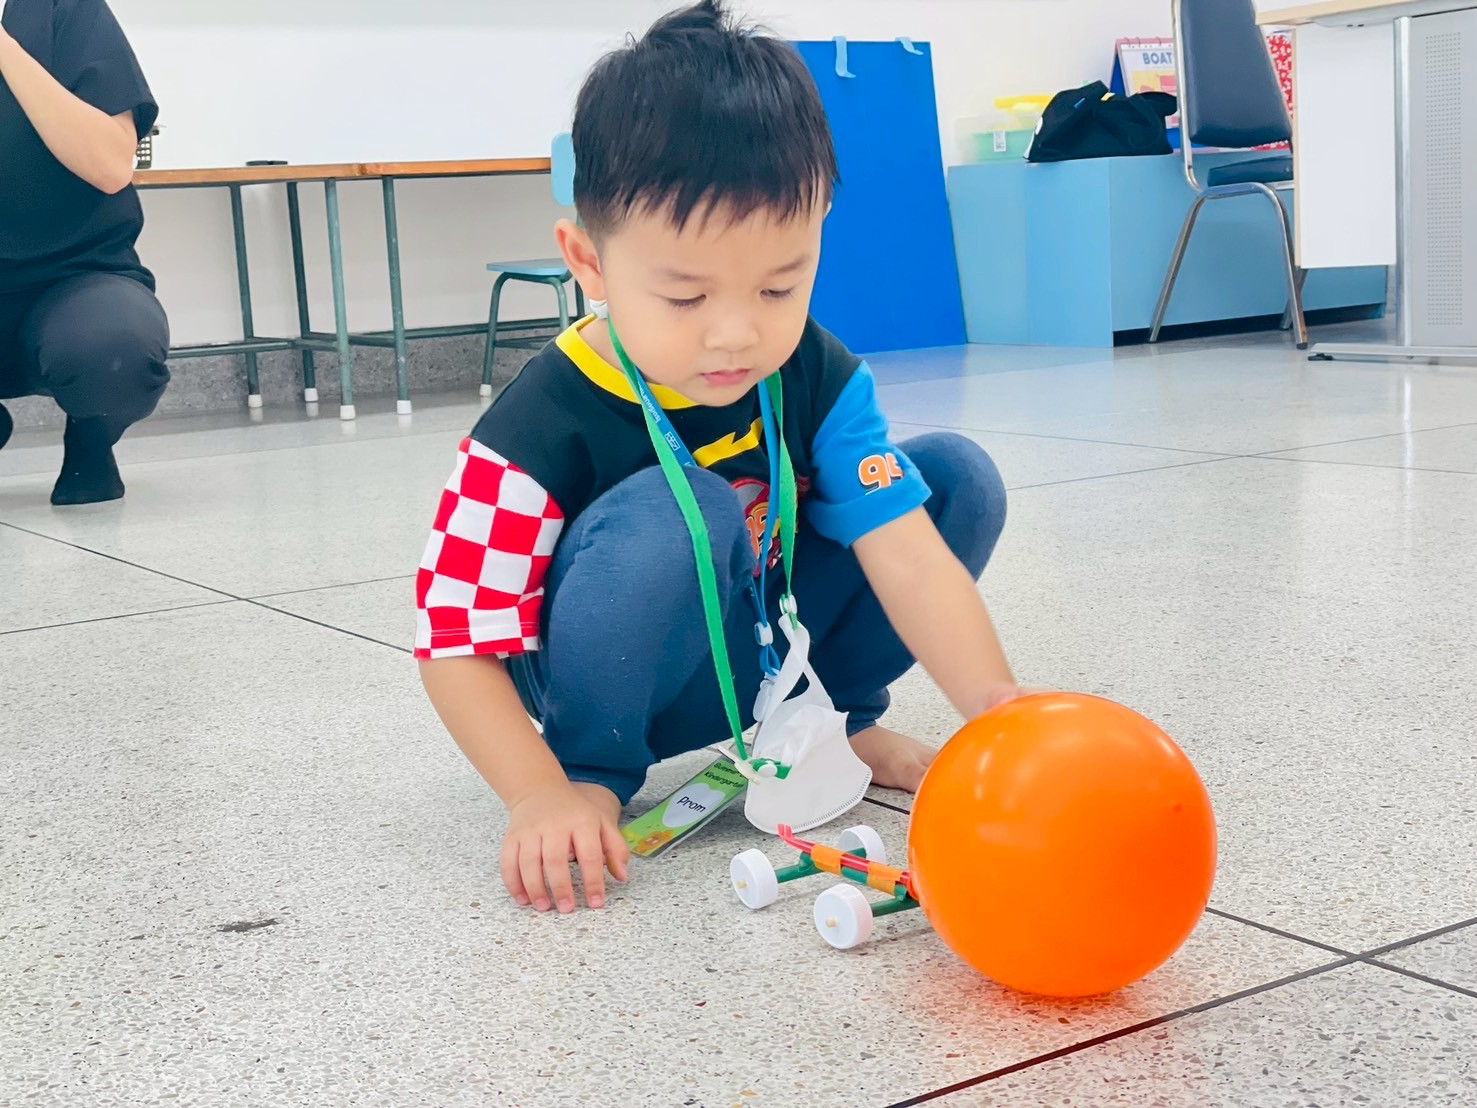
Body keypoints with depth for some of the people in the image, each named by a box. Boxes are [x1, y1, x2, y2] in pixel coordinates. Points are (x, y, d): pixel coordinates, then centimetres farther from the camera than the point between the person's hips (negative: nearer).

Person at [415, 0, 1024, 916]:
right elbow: (458, 643, -23)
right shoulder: (544, 429, -28)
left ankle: (836, 714, 9)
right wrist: (545, 796, -35)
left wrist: (996, 704, -38)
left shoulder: (821, 382, -15)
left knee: (962, 478, -8)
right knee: (671, 517, -37)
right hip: (615, 682, -4)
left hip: (774, 645, 5)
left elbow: (906, 556, -23)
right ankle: (598, 775, -11)